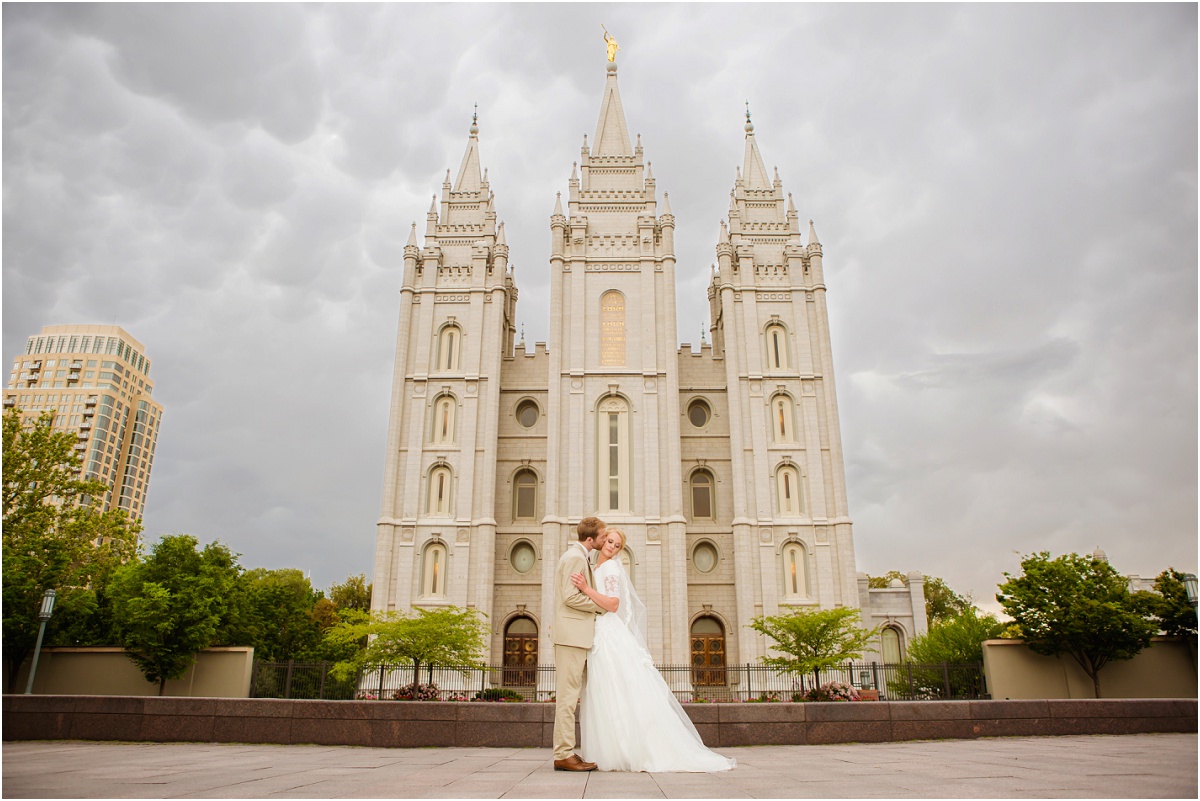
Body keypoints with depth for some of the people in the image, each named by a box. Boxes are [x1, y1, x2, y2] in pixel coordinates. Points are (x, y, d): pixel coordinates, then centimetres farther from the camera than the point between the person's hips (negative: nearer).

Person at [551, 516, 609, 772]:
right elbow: (570, 596, -18)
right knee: (568, 694, -8)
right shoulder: (575, 557, -11)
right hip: (571, 634, -10)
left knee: (569, 694, 9)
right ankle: (564, 755, -5)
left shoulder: (578, 556, 21)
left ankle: (565, 752, 13)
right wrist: (601, 606, -8)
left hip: (576, 635, 10)